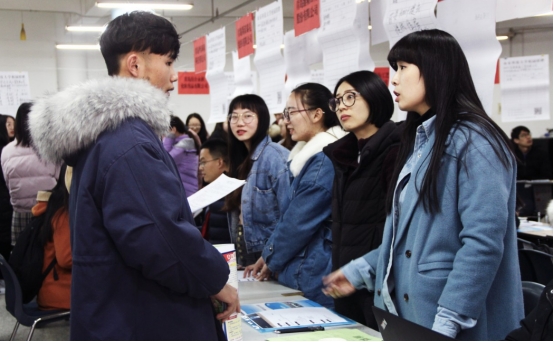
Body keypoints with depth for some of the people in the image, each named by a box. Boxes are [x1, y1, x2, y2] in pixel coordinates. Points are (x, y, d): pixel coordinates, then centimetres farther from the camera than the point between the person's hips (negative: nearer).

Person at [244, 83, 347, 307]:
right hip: (298, 271, 9)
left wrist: (271, 259, -3)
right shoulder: (309, 155, 14)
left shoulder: (324, 159, -17)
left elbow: (299, 221, -17)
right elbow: (290, 214, 18)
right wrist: (269, 255, 12)